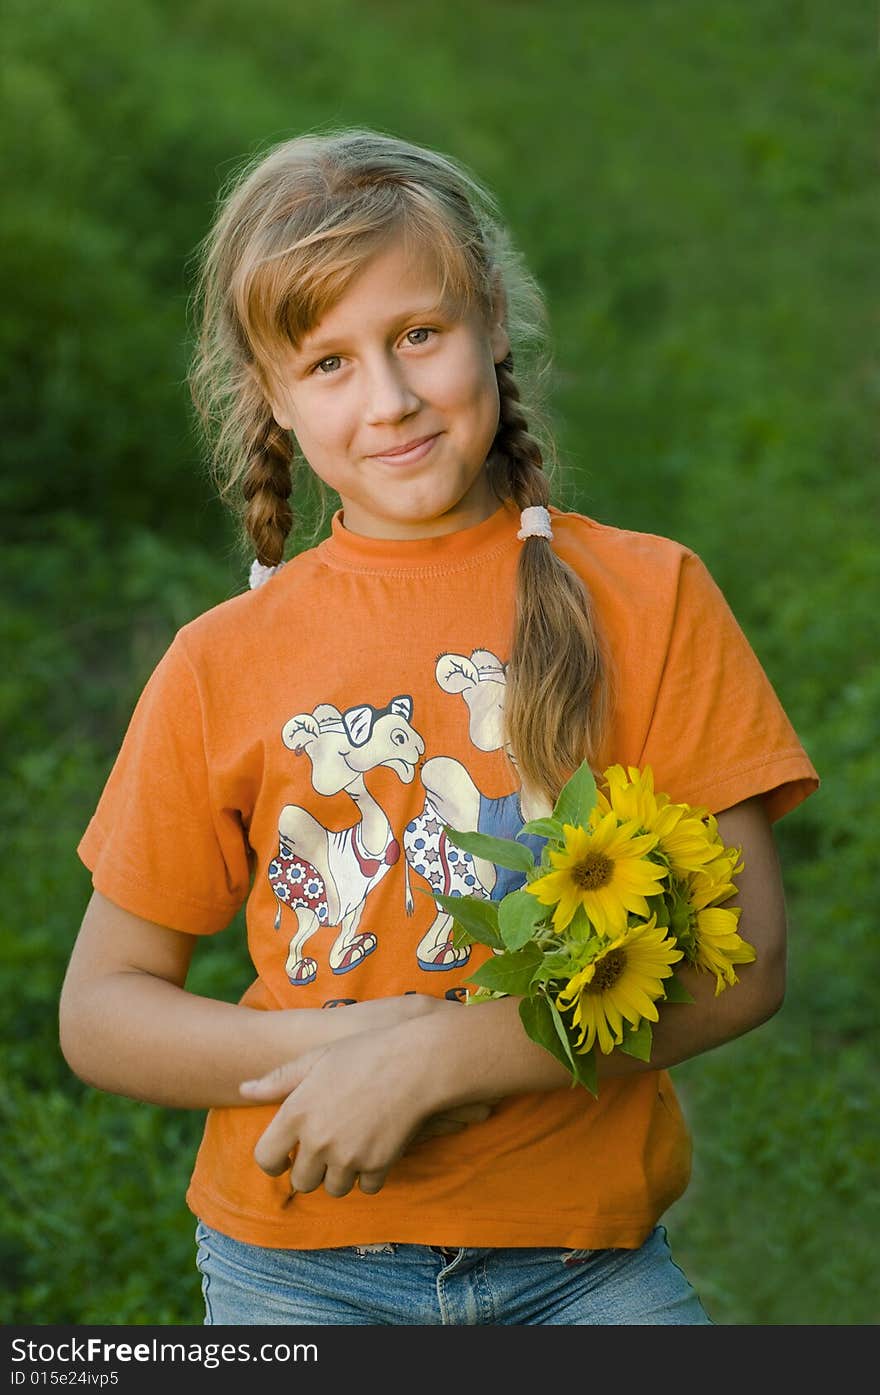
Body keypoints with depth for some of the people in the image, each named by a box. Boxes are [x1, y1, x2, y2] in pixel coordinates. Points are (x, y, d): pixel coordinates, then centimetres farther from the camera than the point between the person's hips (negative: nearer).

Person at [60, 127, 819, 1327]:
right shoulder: (222, 664, 1)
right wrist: (330, 1047, -12)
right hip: (298, 1262, 0)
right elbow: (101, 1010, 5)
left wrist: (435, 1058, -14)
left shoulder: (647, 598, -1)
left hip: (590, 1258, 0)